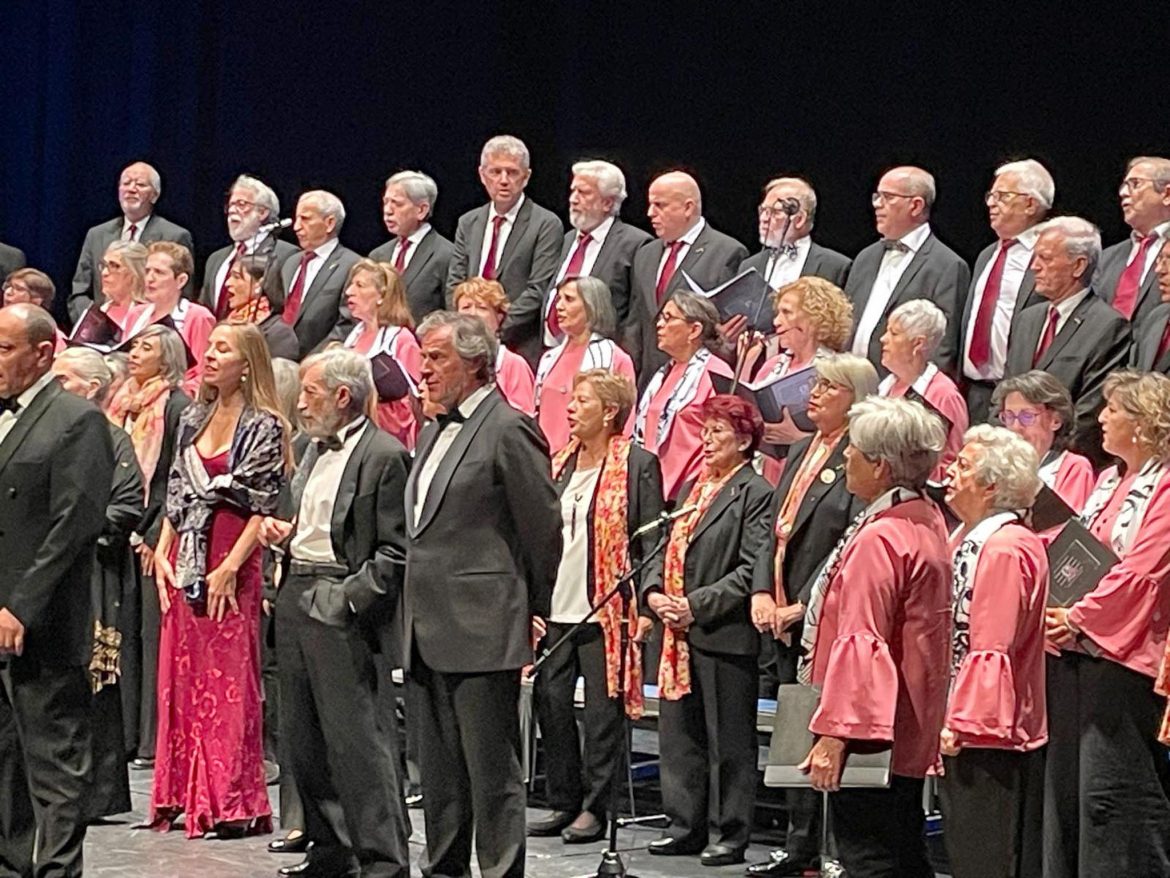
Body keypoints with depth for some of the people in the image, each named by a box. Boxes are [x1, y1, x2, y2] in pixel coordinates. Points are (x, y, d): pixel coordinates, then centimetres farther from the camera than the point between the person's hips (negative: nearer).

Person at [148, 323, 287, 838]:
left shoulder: (263, 426, -6)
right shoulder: (193, 419, 14)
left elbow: (263, 507, -11)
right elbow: (176, 495, 16)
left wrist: (230, 568, -17)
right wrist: (162, 553, 5)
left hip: (231, 566, -6)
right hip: (184, 562, 6)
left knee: (229, 679, -5)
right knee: (182, 677, 7)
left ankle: (233, 803, -1)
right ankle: (184, 796, 14)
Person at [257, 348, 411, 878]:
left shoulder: (384, 456, -10)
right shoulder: (316, 450, 17)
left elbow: (395, 552, -13)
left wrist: (351, 600, -19)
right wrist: (286, 535, 9)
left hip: (340, 607, -9)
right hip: (296, 596, 9)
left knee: (354, 736, -10)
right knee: (302, 736, 12)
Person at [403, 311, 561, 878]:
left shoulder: (508, 430, -10)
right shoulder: (434, 432, 17)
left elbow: (543, 527, -8)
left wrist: (533, 610, 0)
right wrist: (414, 617, 18)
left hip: (482, 632, -9)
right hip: (428, 634, 9)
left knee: (492, 772, -4)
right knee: (438, 773, 14)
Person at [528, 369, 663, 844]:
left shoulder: (638, 465, -5)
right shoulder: (559, 464, 14)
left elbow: (651, 541, -7)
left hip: (605, 610, -6)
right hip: (554, 609, 6)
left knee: (602, 709, 0)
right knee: (550, 703, 7)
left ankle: (594, 808, 9)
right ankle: (563, 803, 18)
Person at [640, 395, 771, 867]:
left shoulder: (755, 493, -8)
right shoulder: (692, 487, 18)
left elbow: (753, 570, -15)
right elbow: (668, 549, 18)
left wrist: (698, 605, -17)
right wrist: (654, 593, -1)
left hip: (725, 634, -8)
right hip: (679, 634, 8)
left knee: (729, 739, 0)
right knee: (679, 734, 11)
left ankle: (731, 834, 7)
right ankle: (686, 827, 20)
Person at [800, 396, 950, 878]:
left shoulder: (878, 539, -21)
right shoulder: (928, 522, 9)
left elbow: (860, 644, -25)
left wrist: (834, 734, -24)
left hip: (870, 729, -10)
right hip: (910, 727, 10)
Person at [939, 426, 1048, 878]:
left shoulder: (1007, 548, -18)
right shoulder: (964, 542, 13)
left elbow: (992, 651, -22)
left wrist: (961, 723, -21)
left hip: (993, 737, -10)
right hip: (962, 733, 10)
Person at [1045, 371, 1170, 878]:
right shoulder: (1110, 481, 17)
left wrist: (1078, 618, -14)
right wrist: (1059, 613, 3)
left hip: (1123, 656, -9)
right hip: (1076, 650, 9)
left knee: (1113, 789, -8)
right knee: (1065, 783, 13)